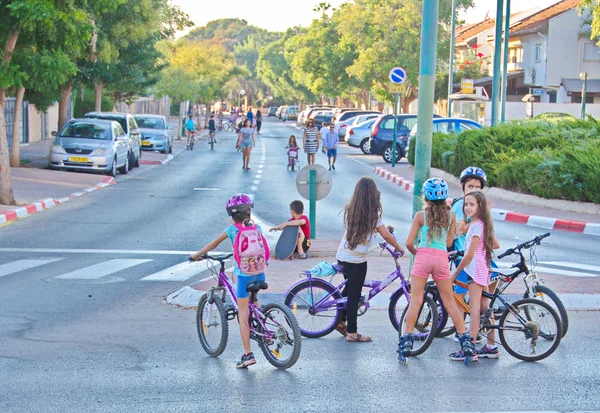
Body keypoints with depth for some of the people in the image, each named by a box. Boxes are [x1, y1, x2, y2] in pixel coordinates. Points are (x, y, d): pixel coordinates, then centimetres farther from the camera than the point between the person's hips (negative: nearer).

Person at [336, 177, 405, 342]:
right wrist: (400, 249, 8)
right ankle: (352, 333, 8)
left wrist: (382, 226, 24)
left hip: (342, 256, 6)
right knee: (354, 295, 2)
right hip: (357, 260, -6)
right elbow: (386, 236, -8)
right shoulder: (372, 214, -11)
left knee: (350, 288, 25)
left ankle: (340, 321, 31)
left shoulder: (349, 210, 3)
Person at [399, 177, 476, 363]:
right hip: (442, 258, 2)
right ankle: (466, 342, 11)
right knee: (450, 302, 11)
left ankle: (406, 342, -3)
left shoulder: (421, 215, -1)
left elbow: (409, 243, -3)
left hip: (423, 256, -2)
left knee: (415, 301, 1)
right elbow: (449, 243, 8)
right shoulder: (451, 215, 6)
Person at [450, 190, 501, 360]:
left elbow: (470, 254, -17)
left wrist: (456, 272, -11)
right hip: (483, 269, 10)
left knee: (474, 309, -10)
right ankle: (491, 347, 17)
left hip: (475, 269, -10)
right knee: (485, 309, 12)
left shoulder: (476, 225, -16)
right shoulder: (483, 224, 13)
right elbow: (496, 245, 20)